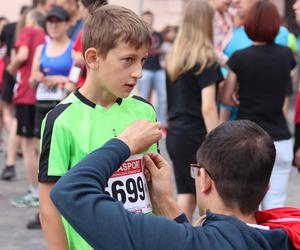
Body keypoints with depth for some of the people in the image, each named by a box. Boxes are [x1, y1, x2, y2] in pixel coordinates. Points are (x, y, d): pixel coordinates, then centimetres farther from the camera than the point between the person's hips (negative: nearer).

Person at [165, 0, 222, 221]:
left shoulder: (174, 56, 10)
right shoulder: (206, 58, -12)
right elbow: (208, 107, -16)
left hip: (174, 134, 7)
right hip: (196, 137, -7)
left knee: (186, 196, 10)